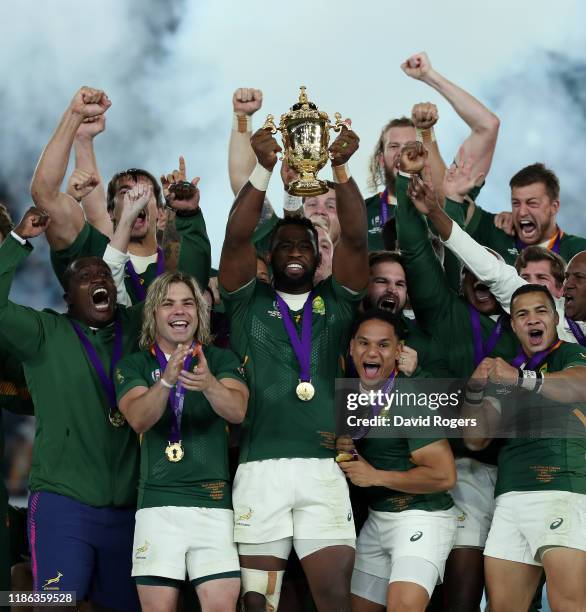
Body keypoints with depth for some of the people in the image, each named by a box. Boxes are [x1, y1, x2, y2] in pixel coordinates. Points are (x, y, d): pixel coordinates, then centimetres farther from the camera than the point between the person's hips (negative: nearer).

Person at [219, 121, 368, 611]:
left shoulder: (335, 304, 15)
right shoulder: (249, 303, 13)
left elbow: (355, 240, 1)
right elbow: (236, 238, -2)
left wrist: (342, 169, -11)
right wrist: (264, 169, -13)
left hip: (324, 469, 1)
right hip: (260, 470, 0)